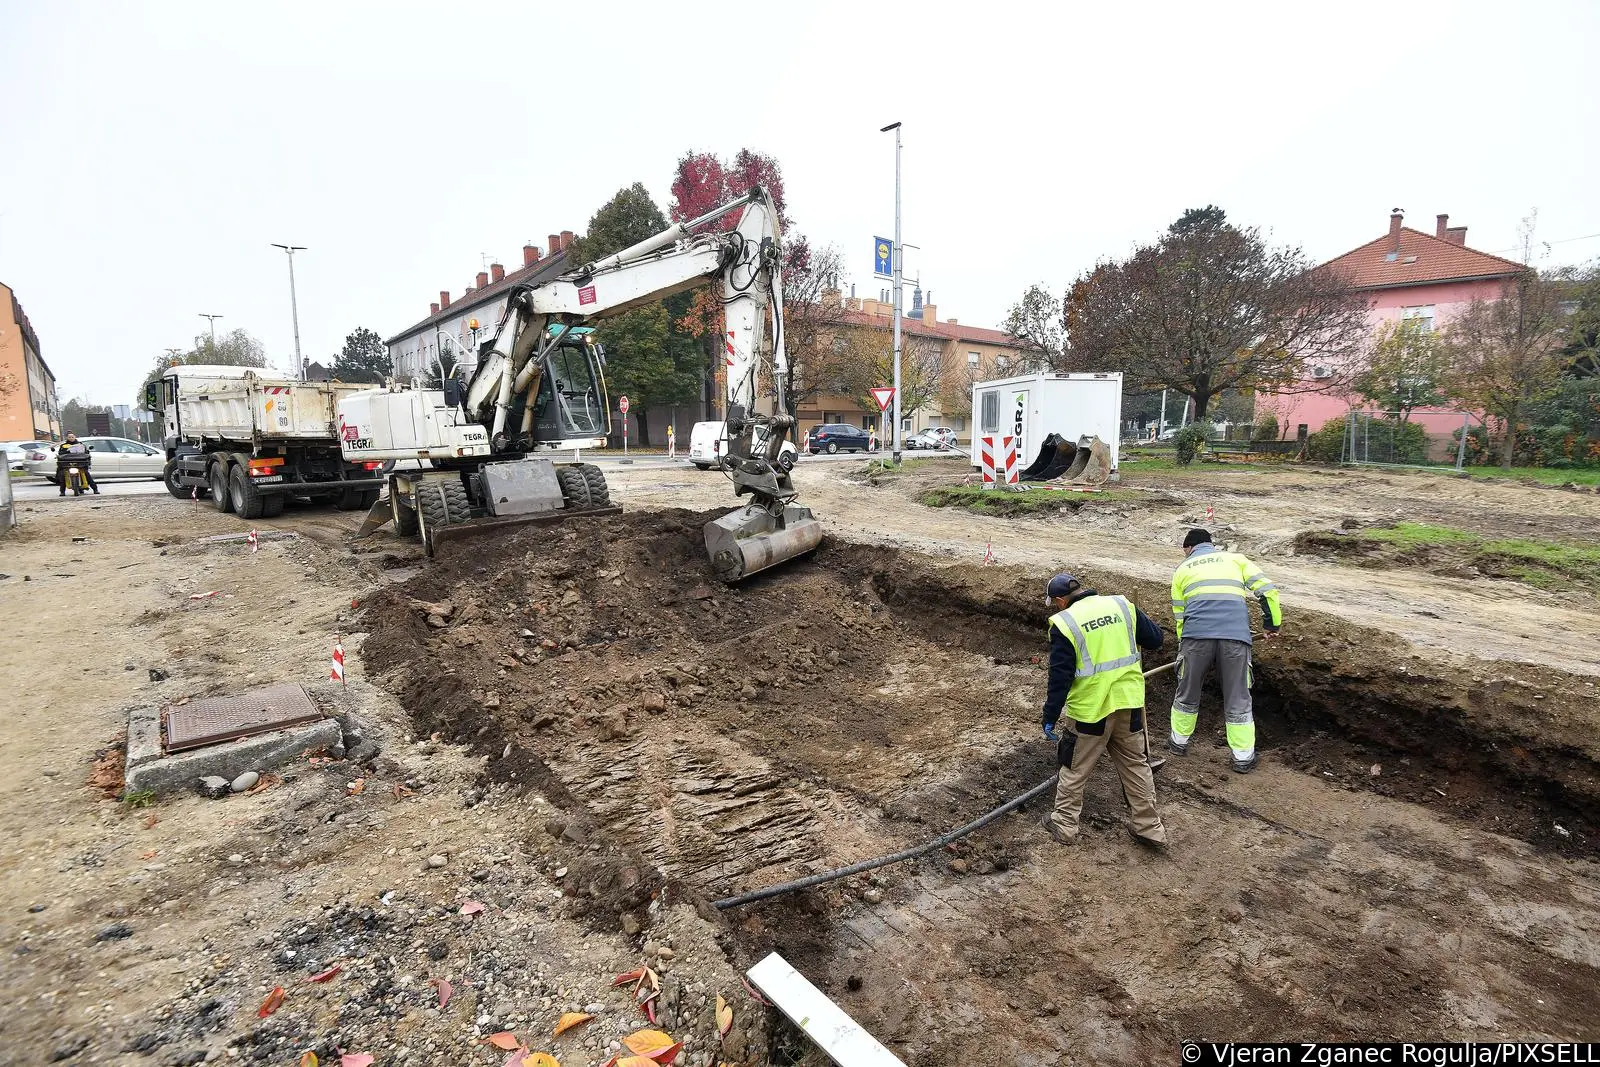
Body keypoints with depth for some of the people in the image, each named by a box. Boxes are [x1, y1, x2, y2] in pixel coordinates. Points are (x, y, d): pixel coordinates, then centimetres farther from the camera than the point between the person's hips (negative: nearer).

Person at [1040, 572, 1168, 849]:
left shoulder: (1064, 623, -13)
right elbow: (1155, 639, 9)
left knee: (1074, 769, 13)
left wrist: (1050, 718, -7)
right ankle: (1150, 828, 30)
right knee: (1136, 765, 20)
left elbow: (1060, 677, -14)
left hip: (1089, 710, -4)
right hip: (1130, 703, 4)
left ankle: (1064, 824, 25)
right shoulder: (1122, 605, -1)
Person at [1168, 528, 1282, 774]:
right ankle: (1243, 758, 19)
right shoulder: (1234, 558, 22)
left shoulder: (1182, 568, 22)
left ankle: (1179, 741, 32)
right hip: (1235, 635, 0)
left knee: (1187, 693, 17)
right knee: (1238, 698, 11)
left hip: (1196, 634, 0)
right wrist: (1272, 624, 22)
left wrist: (1183, 643, 32)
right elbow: (1267, 590, 12)